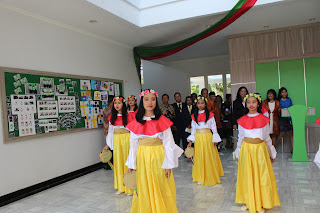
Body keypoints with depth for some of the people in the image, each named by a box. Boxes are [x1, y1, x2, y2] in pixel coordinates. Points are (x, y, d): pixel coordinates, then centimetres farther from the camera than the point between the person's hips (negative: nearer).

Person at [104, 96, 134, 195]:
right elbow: (110, 131, 13)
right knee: (118, 162, 8)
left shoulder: (128, 115, -4)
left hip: (126, 139, -4)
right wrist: (108, 144, 10)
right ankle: (120, 187, 20)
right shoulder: (112, 117, 9)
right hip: (116, 140, 4)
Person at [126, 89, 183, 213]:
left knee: (161, 188, 7)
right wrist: (131, 164, 5)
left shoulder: (162, 121, -5)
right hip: (142, 158, 2)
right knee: (144, 190, 11)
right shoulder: (136, 122, 1)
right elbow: (133, 144, 5)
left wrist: (168, 165, -7)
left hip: (158, 157, -2)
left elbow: (168, 143, -4)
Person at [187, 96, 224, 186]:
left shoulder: (210, 115, 0)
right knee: (199, 157, 5)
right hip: (198, 139, 2)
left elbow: (214, 128, 2)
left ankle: (210, 177, 15)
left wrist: (215, 140, -3)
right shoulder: (194, 116, 7)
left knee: (209, 157, 0)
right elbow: (193, 129, 10)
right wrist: (190, 141, 5)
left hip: (208, 138, -2)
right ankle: (200, 177, 16)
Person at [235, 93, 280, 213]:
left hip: (260, 149, 0)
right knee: (247, 176, 6)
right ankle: (248, 202, 21)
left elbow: (267, 137, 9)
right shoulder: (242, 120, 2)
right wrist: (238, 153, 14)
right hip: (246, 149, 1)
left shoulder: (263, 119, 0)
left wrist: (271, 153, 13)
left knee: (261, 176, 4)